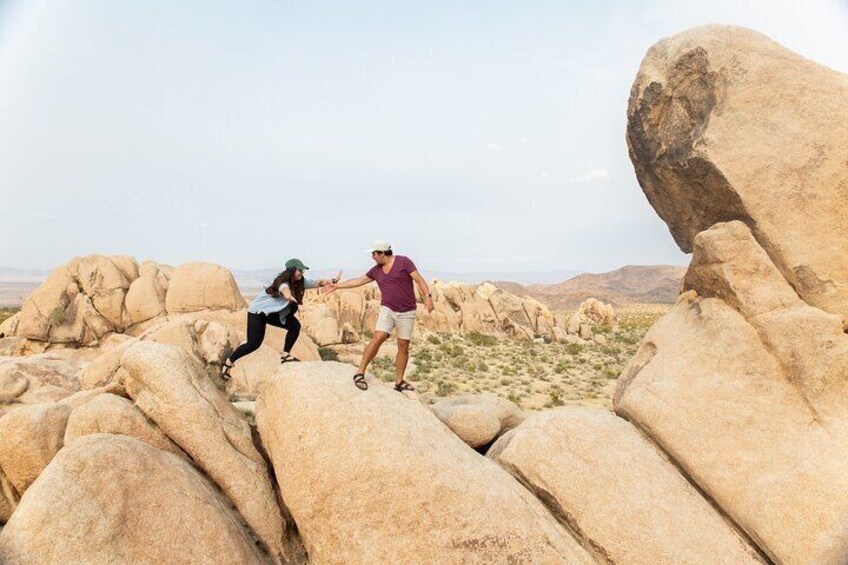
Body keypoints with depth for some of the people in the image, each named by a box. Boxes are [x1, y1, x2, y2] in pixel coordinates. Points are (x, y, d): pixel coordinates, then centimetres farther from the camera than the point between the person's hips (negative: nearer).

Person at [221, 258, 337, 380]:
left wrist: (331, 282, -37)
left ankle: (286, 355, 3)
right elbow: (284, 289, -54)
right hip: (257, 311, -8)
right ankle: (228, 363, 6)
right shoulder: (283, 282, -30)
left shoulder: (299, 282, -8)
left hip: (273, 312, 8)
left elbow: (317, 283, -15)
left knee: (295, 326, -8)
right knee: (254, 343, -12)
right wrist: (288, 296, -79)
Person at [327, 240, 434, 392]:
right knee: (378, 338, -14)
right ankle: (360, 373, -7)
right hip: (387, 310, 3)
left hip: (407, 312, -2)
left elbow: (419, 280, -10)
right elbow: (358, 281, 18)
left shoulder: (403, 261, -6)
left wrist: (427, 296, -23)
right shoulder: (376, 270, 8)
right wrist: (337, 286, 21)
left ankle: (399, 382, 10)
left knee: (403, 346, 1)